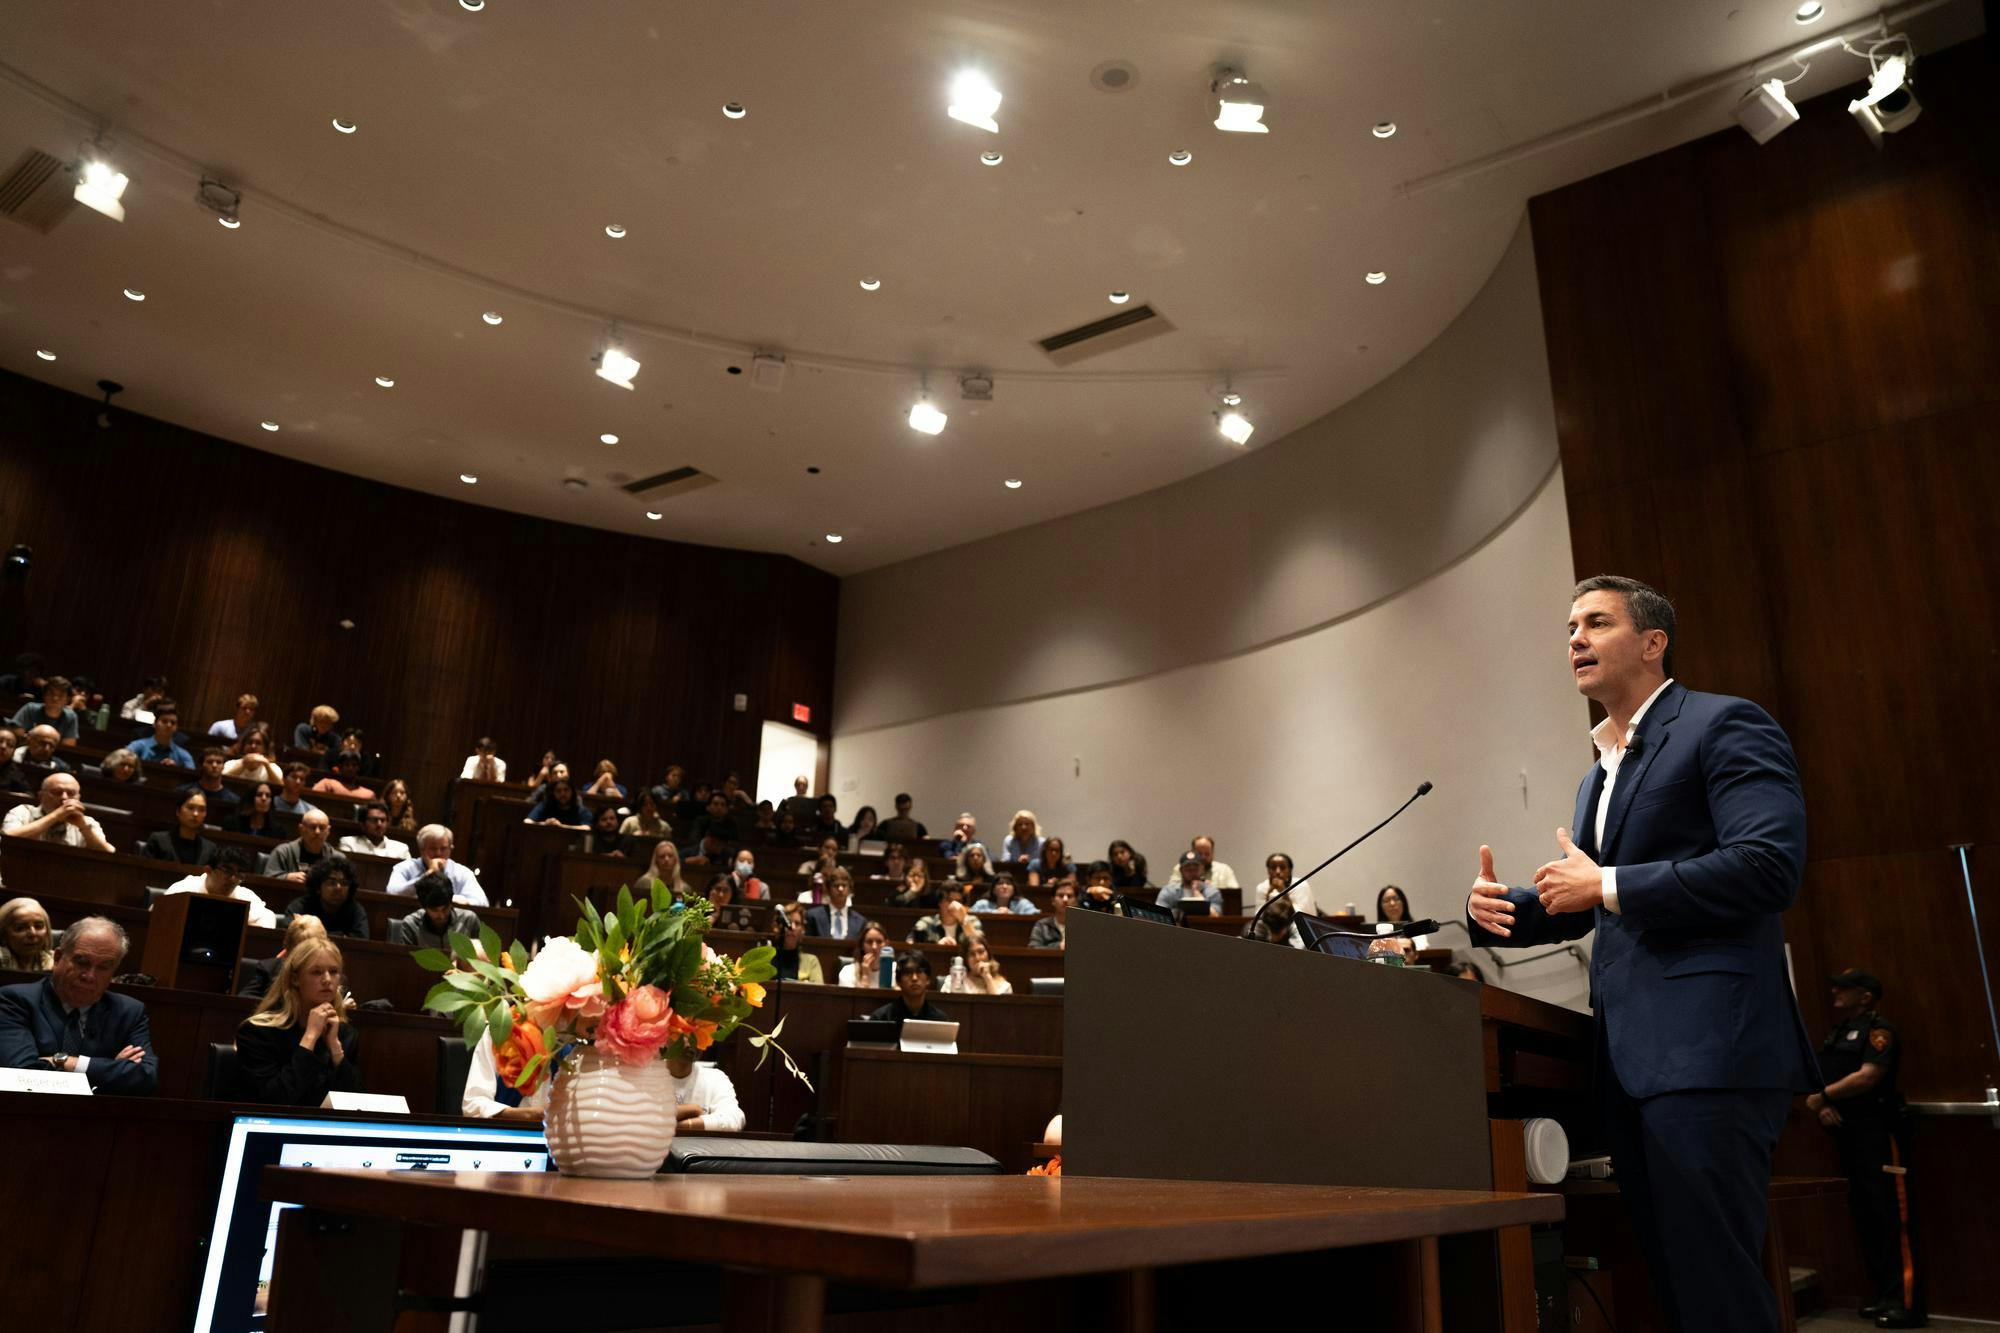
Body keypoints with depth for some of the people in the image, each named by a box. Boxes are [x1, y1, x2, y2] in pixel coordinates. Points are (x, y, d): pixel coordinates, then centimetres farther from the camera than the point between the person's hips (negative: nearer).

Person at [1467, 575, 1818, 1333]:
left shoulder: (1725, 726, -4)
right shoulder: (1597, 777, 21)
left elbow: (1770, 864, -18)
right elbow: (1582, 907, 25)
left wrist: (1607, 886, -14)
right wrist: (1496, 909, 4)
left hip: (1705, 1047, -8)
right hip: (1627, 1052, 9)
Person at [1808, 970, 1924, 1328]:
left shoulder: (1878, 1030, -7)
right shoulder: (1836, 1034, 19)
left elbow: (1868, 1076, -20)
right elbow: (1818, 1083, 17)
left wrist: (1822, 1096, -13)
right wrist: (1822, 1107, -4)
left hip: (1879, 1132, -9)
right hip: (1847, 1134, 9)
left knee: (1894, 1218, -9)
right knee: (1865, 1218, 12)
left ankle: (1907, 1304, -8)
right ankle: (1885, 1295, 19)